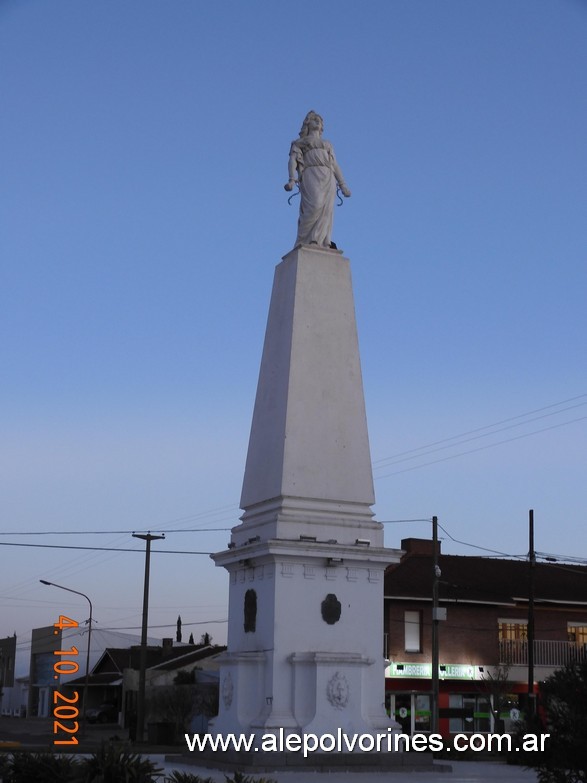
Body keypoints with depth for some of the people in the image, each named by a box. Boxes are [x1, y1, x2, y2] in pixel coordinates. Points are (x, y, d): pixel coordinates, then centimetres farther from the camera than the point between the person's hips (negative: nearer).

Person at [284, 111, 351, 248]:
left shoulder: (327, 144, 35)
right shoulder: (299, 143, 23)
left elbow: (335, 165, 26)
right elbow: (293, 160, 7)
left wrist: (342, 185, 12)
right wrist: (292, 180, -12)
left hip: (328, 177, 4)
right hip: (310, 174, -4)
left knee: (326, 210, -16)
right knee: (314, 205, -28)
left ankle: (319, 245, -27)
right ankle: (303, 241, -22)